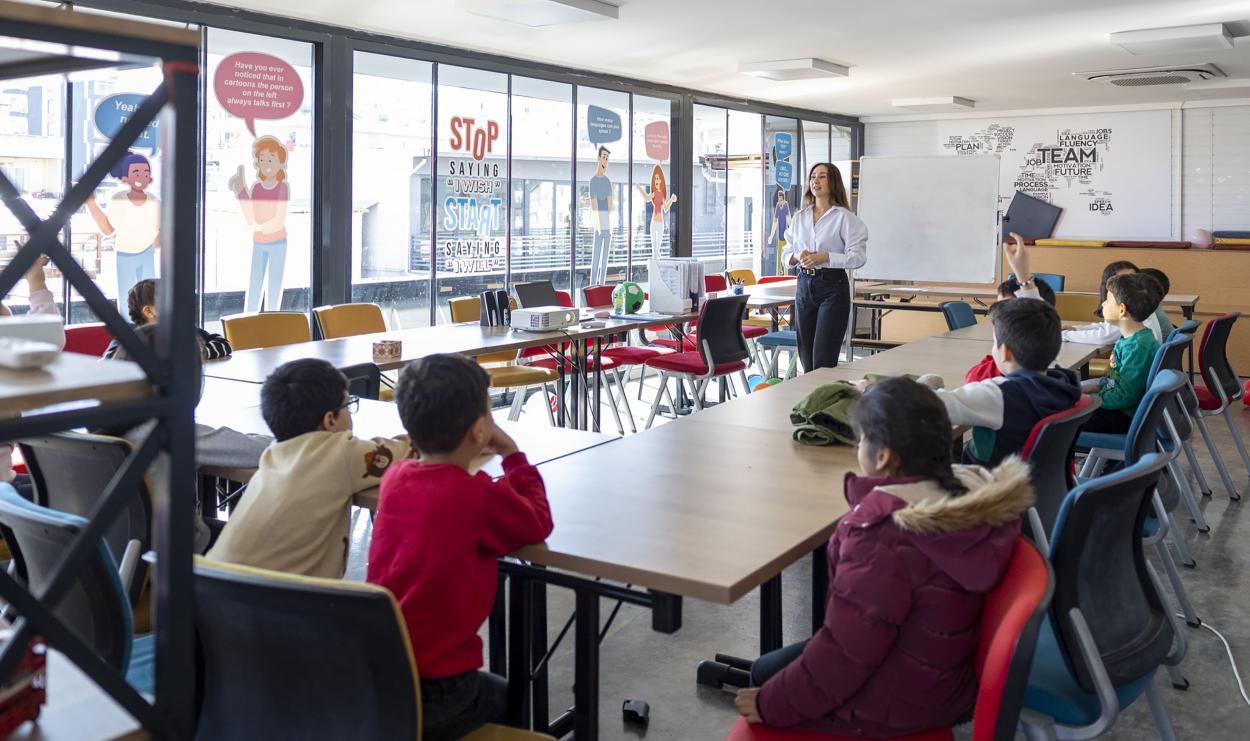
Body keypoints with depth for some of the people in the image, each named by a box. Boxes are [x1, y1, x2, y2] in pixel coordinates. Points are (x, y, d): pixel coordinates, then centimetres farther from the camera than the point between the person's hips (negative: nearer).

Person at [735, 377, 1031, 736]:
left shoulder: (883, 544, -35)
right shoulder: (975, 498, -13)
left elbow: (844, 655, -26)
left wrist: (770, 705, -13)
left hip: (892, 707, -8)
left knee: (765, 672, 17)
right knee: (788, 659, 27)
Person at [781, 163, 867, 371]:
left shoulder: (844, 217, -3)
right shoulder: (799, 218, 13)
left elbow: (858, 257, -10)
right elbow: (786, 255, 14)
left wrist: (825, 257, -20)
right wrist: (797, 257, -8)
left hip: (832, 286, -5)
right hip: (804, 285, 5)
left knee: (823, 361, -9)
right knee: (807, 360, 8)